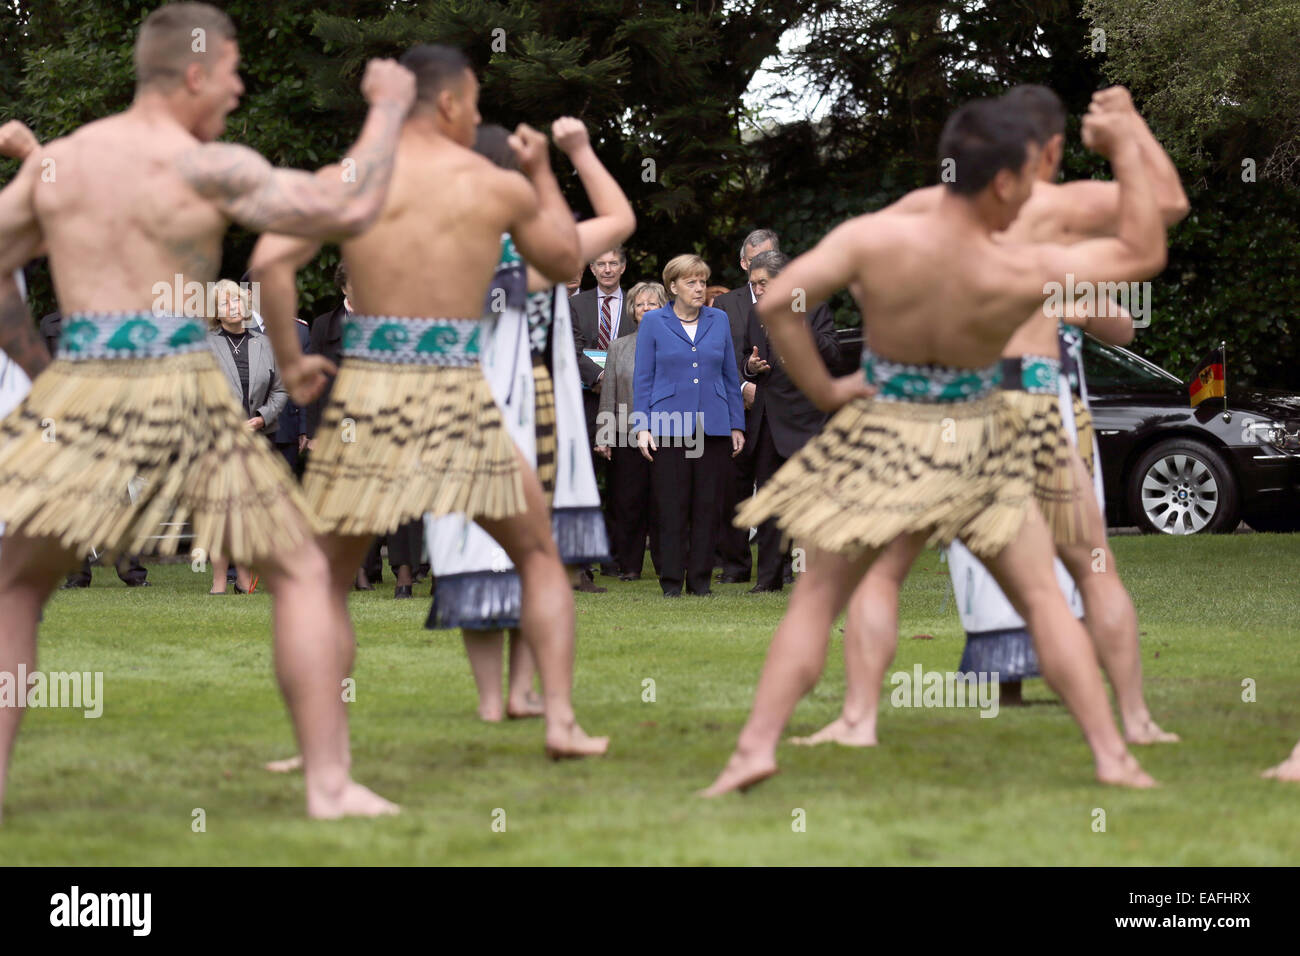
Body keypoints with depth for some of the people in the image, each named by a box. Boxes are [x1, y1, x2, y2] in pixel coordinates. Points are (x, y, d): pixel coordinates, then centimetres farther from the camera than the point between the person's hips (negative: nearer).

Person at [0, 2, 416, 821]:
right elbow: (349, 208, -9)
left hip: (77, 390, 4)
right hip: (181, 396, -4)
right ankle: (331, 783, 4)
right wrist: (388, 108, 6)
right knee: (302, 574, 9)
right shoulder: (206, 169, -7)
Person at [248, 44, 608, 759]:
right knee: (539, 555, 20)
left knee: (326, 584, 14)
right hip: (458, 397, 0)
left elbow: (270, 262, -12)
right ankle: (561, 721, 10)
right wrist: (543, 174, 33)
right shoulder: (499, 186, 4)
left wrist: (291, 363, -2)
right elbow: (565, 264, 21)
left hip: (368, 387, 0)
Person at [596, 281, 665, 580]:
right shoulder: (618, 347, 13)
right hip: (627, 437, 2)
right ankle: (628, 564, 9)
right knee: (627, 504, 1)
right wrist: (604, 436, 4)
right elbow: (608, 395, 12)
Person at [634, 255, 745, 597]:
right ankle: (672, 579, 3)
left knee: (708, 506, 3)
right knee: (671, 508, -3)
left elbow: (731, 376, 14)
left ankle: (700, 578, 9)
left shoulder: (719, 320, 11)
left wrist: (737, 425, 9)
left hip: (714, 427, 2)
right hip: (669, 425, -2)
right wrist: (642, 427, -5)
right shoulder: (653, 322, 4)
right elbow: (642, 378, 3)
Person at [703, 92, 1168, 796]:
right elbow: (1144, 254, -9)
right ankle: (1112, 756, 11)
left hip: (881, 441, 1)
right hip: (977, 445, -1)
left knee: (817, 598, 12)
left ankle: (757, 745, 1)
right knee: (1043, 597, 13)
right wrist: (1124, 152, -2)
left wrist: (822, 389, -10)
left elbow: (776, 304, -23)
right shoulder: (1023, 274, -20)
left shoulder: (873, 240, -20)